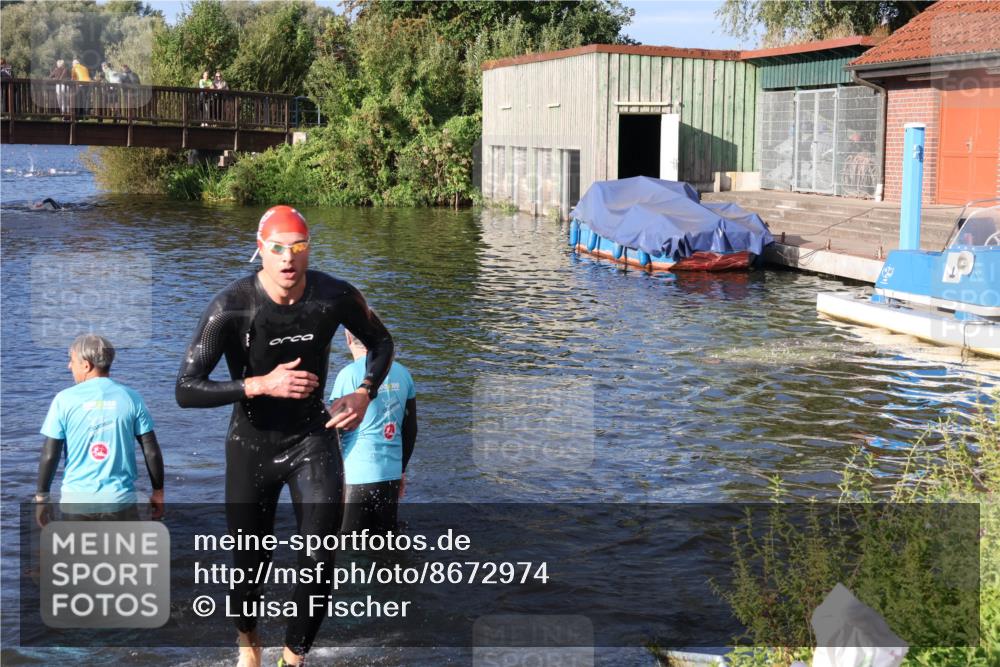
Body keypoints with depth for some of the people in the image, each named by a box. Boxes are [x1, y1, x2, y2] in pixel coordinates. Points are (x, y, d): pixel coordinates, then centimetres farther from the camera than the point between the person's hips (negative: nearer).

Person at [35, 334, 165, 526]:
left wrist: (41, 497, 8)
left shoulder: (65, 399, -4)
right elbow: (151, 451, 0)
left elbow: (49, 455, -4)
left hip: (76, 500, 0)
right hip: (121, 499, 0)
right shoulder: (131, 398, -1)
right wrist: (158, 491, 12)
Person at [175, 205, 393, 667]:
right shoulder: (232, 308, -22)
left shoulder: (335, 297, -13)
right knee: (249, 564, 11)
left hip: (312, 436, 1)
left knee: (319, 561, -12)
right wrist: (262, 385, -32)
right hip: (252, 443, -1)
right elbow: (186, 390, -24)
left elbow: (380, 342, 8)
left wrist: (364, 393, -9)